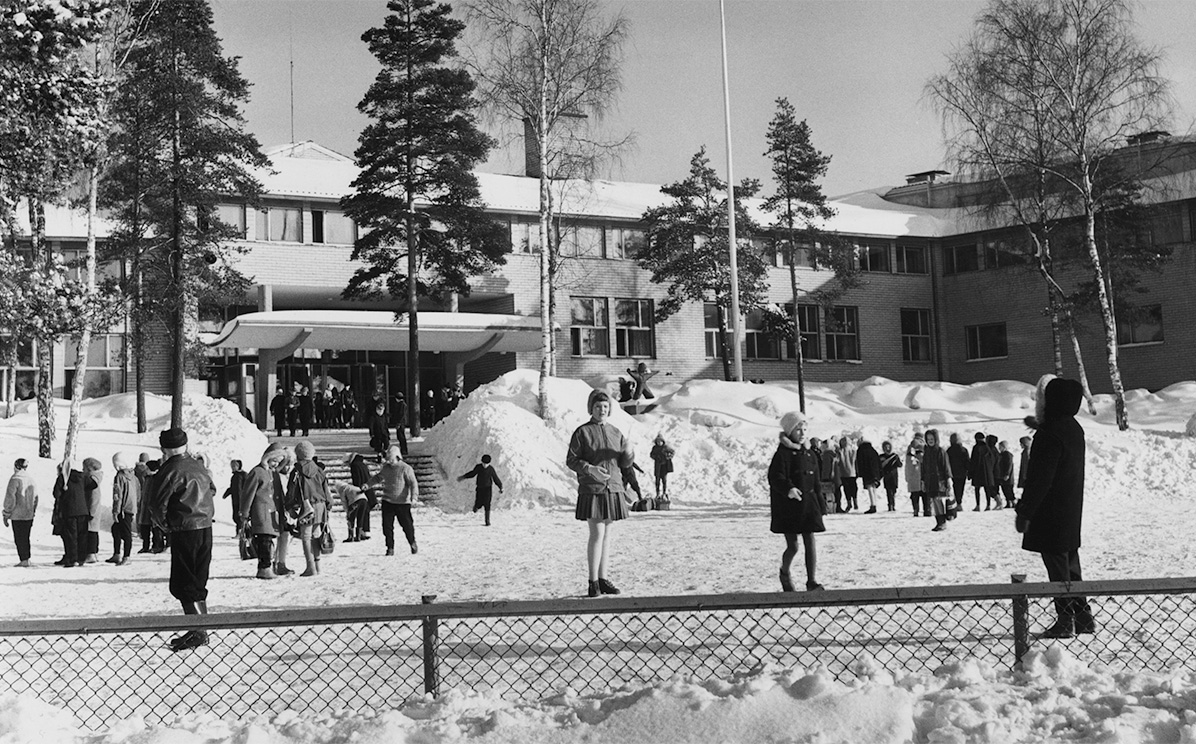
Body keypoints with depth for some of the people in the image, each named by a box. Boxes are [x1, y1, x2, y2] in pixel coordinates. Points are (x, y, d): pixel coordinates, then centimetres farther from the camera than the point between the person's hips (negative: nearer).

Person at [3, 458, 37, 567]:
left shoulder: (15, 479, -12)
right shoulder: (31, 479, 10)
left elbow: (10, 498, -14)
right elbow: (35, 498, 16)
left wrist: (6, 515, -7)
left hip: (17, 515, -6)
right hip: (29, 515, 6)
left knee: (19, 538, -1)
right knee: (25, 538, 14)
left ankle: (24, 560, -3)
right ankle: (27, 559, 15)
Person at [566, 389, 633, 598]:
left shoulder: (615, 433, 13)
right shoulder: (582, 432, -2)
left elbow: (624, 464, 13)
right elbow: (571, 461, -4)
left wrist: (628, 452, -9)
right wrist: (590, 469, -20)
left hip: (613, 489, 5)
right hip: (591, 490, -5)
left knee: (607, 535, 9)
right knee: (597, 534, -10)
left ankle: (603, 579, 16)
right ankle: (593, 583, -5)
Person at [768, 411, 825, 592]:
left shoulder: (809, 454, 12)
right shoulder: (783, 454, -9)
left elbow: (816, 481, 18)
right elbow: (775, 477, -21)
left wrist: (820, 504, 15)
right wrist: (788, 489, -40)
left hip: (808, 503, 5)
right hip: (788, 504, -5)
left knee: (810, 542, -1)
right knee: (792, 546, 0)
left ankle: (811, 581, 4)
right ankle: (784, 572, 28)